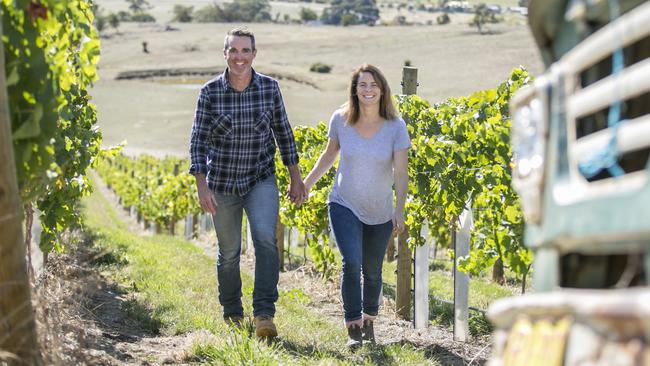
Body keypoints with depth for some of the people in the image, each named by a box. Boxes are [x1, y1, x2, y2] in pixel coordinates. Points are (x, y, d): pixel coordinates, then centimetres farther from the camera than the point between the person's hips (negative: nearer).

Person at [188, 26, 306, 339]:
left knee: (265, 238, -23)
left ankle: (264, 314, -23)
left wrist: (295, 177, 6)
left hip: (261, 180, 0)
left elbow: (283, 132, 5)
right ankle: (232, 313, 32)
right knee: (229, 252, 12)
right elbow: (198, 141, -9)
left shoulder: (269, 87, -6)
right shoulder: (210, 92, -10)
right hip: (222, 184, 0)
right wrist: (202, 186, -18)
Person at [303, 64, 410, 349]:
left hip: (380, 213, 1)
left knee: (372, 272, 11)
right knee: (352, 263, -19)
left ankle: (369, 320, 36)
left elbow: (401, 173, -13)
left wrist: (399, 210, -24)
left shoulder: (395, 127, -12)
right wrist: (307, 183, 11)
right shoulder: (341, 120, -8)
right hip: (344, 207, 0)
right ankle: (353, 328, -8)